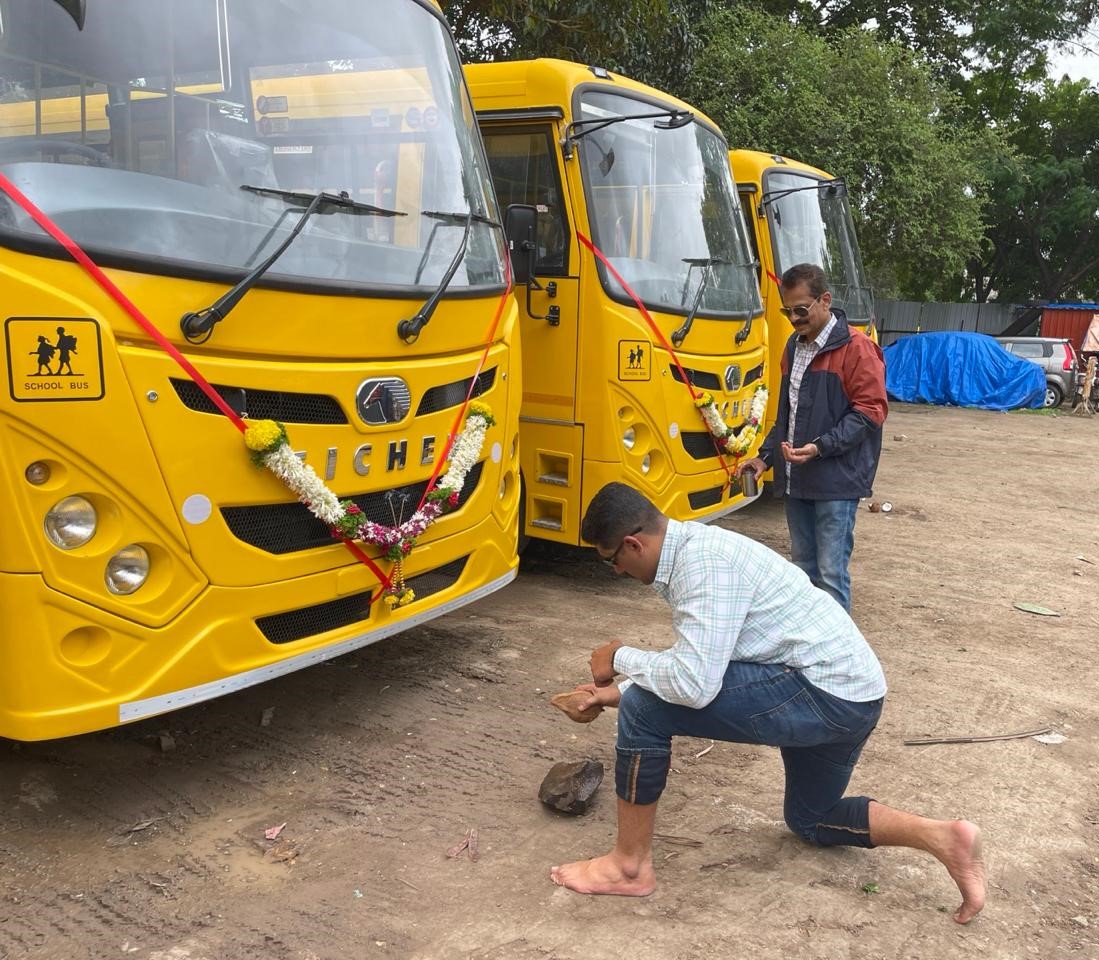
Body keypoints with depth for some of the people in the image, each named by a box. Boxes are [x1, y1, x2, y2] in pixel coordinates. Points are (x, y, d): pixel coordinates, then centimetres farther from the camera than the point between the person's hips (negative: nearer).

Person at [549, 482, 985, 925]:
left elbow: (693, 685, -28)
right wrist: (621, 690, 21)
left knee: (644, 710, -15)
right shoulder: (692, 546, 9)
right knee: (810, 820, 31)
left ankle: (629, 866, 1)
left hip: (826, 693, -11)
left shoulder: (702, 562, -22)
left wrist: (620, 657, -12)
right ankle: (944, 838, 16)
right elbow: (694, 660, 22)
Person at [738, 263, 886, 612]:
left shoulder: (856, 347, -10)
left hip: (836, 480, -8)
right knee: (803, 568, 15)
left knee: (831, 573, -5)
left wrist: (821, 447, -23)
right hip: (796, 479, 8)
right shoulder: (795, 345, 15)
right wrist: (765, 455, 16)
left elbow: (871, 410, -14)